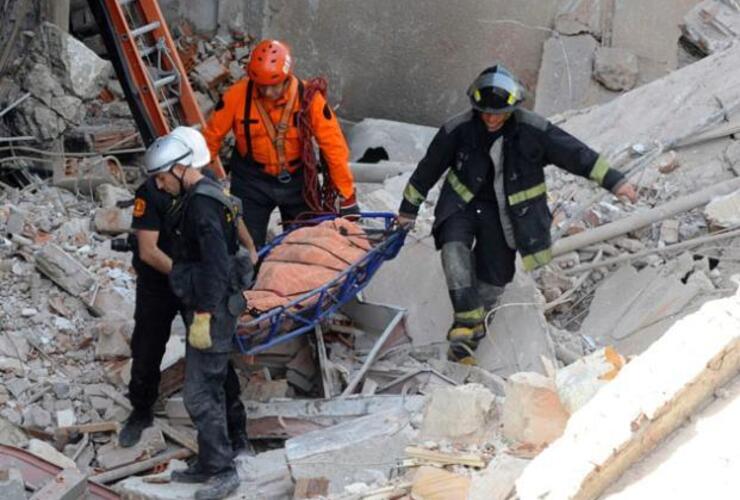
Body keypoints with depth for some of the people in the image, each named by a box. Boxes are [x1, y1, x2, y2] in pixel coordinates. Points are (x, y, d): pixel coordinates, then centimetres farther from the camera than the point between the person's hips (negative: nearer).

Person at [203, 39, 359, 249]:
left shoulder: (307, 97, -19)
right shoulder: (237, 95, -18)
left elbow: (334, 147, -16)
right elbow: (211, 136, -7)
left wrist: (347, 197, -16)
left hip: (296, 179, 1)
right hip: (251, 181, 0)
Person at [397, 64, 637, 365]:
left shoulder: (533, 131, -17)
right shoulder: (458, 131, -15)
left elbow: (576, 155, -10)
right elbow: (428, 169, -2)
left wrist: (614, 181, -11)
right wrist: (408, 209, 8)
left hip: (505, 214, 1)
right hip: (462, 204, -1)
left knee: (494, 279, 4)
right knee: (454, 248, -30)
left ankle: (470, 329, 30)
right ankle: (468, 322, -28)